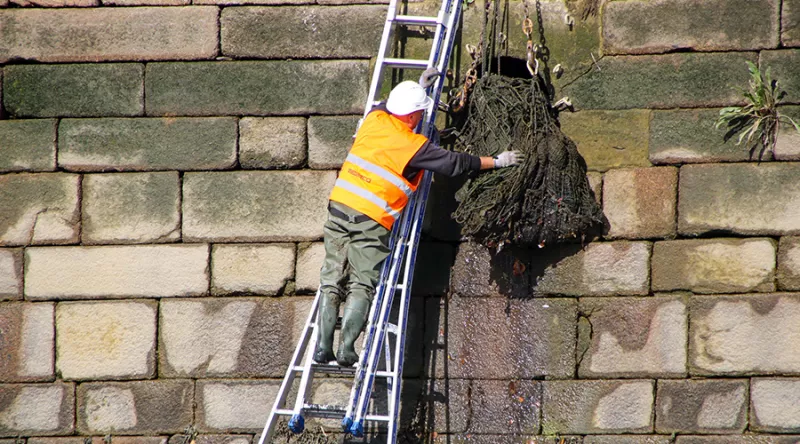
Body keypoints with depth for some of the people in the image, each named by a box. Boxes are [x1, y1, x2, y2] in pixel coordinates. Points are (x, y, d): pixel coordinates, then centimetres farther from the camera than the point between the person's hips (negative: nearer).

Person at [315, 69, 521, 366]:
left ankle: (323, 347, 2)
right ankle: (346, 349, -10)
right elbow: (455, 163, 3)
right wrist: (497, 162, 16)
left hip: (340, 206, 5)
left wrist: (418, 87, 46)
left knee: (332, 283, 6)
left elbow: (387, 105, 34)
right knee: (362, 287, -2)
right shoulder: (416, 146, -6)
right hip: (372, 221, -5)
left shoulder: (375, 119, 8)